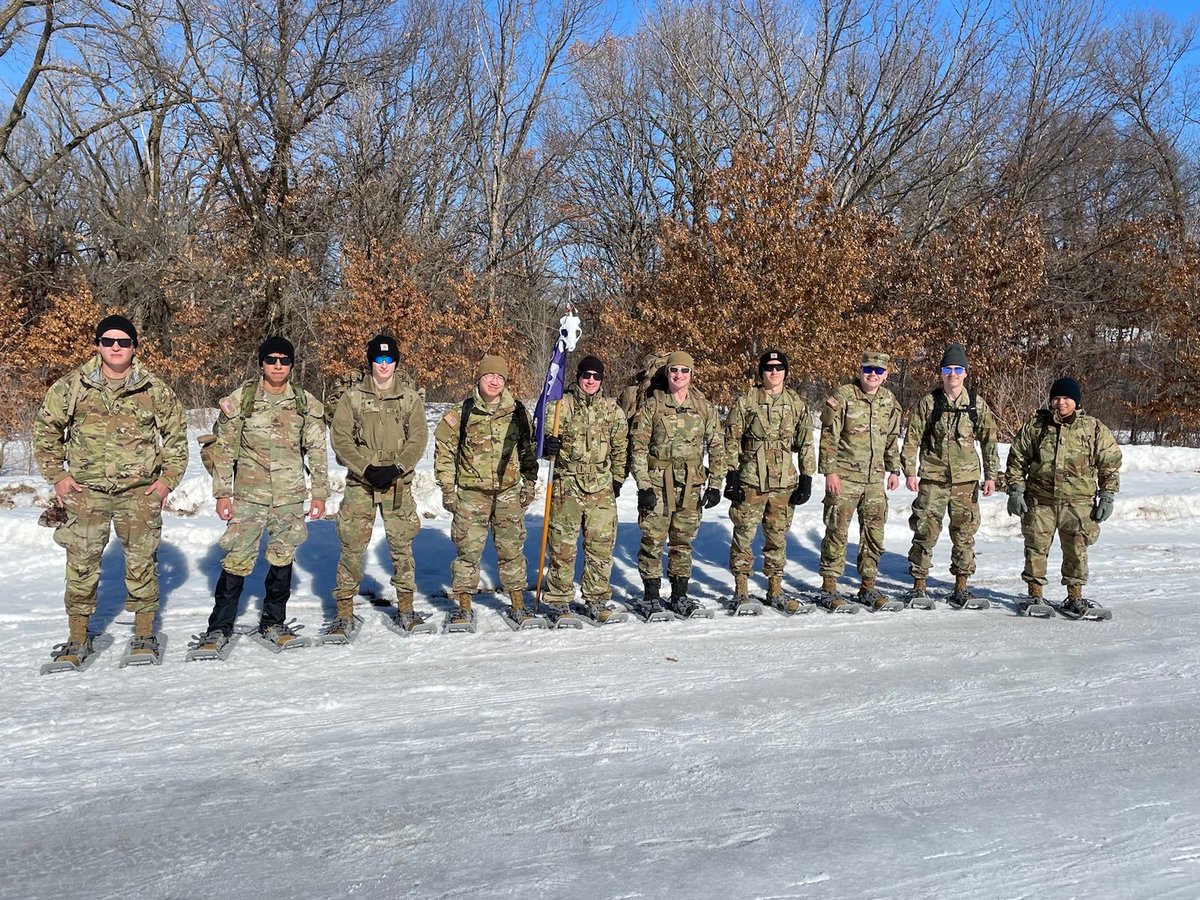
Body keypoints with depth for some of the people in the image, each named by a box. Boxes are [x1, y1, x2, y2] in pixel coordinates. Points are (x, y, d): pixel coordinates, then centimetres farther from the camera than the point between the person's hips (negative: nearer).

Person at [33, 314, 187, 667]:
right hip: (86, 490, 0)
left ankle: (144, 634, 17)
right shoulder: (72, 386, 0)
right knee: (81, 563, 2)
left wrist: (168, 479, 2)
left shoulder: (155, 389, 0)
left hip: (139, 490, 0)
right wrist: (56, 475, 3)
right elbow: (45, 429, 10)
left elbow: (176, 433, 9)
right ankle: (77, 638, 14)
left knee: (142, 562, 4)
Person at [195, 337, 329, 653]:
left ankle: (273, 623, 24)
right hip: (249, 494, -2)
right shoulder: (240, 400, -2)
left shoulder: (306, 404, 4)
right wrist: (222, 493, -1)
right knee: (237, 559, -4)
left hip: (290, 496, 2)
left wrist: (320, 493, 6)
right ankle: (219, 628, 8)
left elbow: (317, 452, 8)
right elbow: (224, 449, 2)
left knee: (283, 559, 10)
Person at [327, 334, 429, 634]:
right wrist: (367, 468, -12)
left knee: (402, 544, 5)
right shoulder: (353, 396, 4)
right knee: (352, 545, -2)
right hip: (360, 482, -1)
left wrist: (396, 468, -11)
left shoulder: (410, 396, 6)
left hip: (398, 482, 1)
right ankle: (345, 612, 7)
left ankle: (405, 607, 17)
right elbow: (340, 438, -1)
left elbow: (418, 439, 2)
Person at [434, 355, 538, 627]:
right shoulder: (462, 413, -3)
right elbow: (444, 450, 3)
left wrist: (529, 482, 9)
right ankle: (463, 606, 13)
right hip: (471, 492, -1)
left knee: (512, 549, 8)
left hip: (509, 491, 2)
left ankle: (517, 603, 20)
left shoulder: (517, 412, 3)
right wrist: (447, 488, -1)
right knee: (468, 549, 1)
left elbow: (528, 448, 13)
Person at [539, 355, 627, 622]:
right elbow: (542, 439, 0)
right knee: (563, 545, 2)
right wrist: (548, 446, -23)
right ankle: (559, 600, 14)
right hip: (567, 485, -2)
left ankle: (597, 599, 17)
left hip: (602, 488, 3)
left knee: (601, 545, 4)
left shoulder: (612, 410, 9)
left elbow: (620, 447, 18)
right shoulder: (561, 405, 0)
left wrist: (617, 478, 14)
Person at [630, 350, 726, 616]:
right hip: (657, 484, -2)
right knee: (652, 541, -1)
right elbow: (639, 447, -3)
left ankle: (680, 595, 22)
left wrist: (715, 485, 4)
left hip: (690, 486, 2)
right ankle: (651, 596, 12)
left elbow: (717, 447, 9)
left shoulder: (704, 407, 6)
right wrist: (643, 486, -9)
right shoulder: (653, 405, -1)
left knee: (683, 542, 10)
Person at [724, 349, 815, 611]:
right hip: (750, 481, -2)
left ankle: (775, 590, 20)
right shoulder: (746, 402, -1)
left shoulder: (797, 404, 7)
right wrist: (731, 475, -5)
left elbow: (806, 444, 10)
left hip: (784, 482, 2)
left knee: (778, 537, 10)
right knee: (744, 535, 1)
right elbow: (731, 440, 0)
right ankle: (741, 589, 14)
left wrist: (807, 478, 5)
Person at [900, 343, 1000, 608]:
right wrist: (909, 472, -5)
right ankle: (918, 586, 7)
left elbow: (989, 440, 10)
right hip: (932, 478, -2)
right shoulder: (928, 403, 0)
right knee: (925, 532, -2)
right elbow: (911, 439, 2)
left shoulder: (977, 404, 5)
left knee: (965, 533, 7)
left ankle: (961, 588, 18)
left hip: (966, 479, 2)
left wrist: (990, 475, 5)